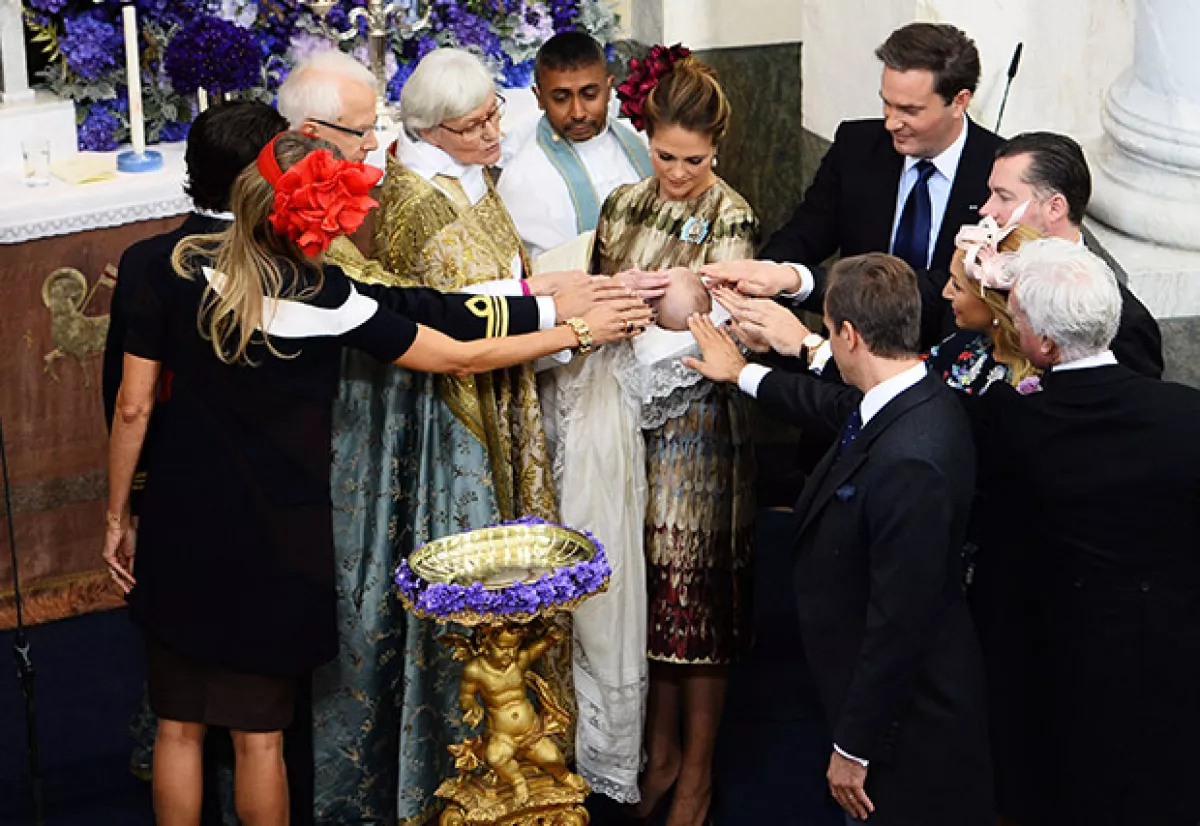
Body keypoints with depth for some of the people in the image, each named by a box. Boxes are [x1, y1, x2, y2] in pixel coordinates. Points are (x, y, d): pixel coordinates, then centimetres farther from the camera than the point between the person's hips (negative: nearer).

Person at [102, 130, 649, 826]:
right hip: (272, 546, -3)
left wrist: (118, 518, 10)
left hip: (178, 533, 3)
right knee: (259, 734, 12)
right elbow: (461, 357, -9)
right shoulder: (325, 298, -17)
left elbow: (133, 410, -3)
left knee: (181, 726, 14)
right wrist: (579, 331, 2)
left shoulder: (175, 275, -8)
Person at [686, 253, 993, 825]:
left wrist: (854, 747, -19)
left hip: (906, 713, -9)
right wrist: (743, 375, 36)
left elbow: (900, 621, -29)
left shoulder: (908, 464, -33)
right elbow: (833, 403, 22)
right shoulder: (917, 399, -3)